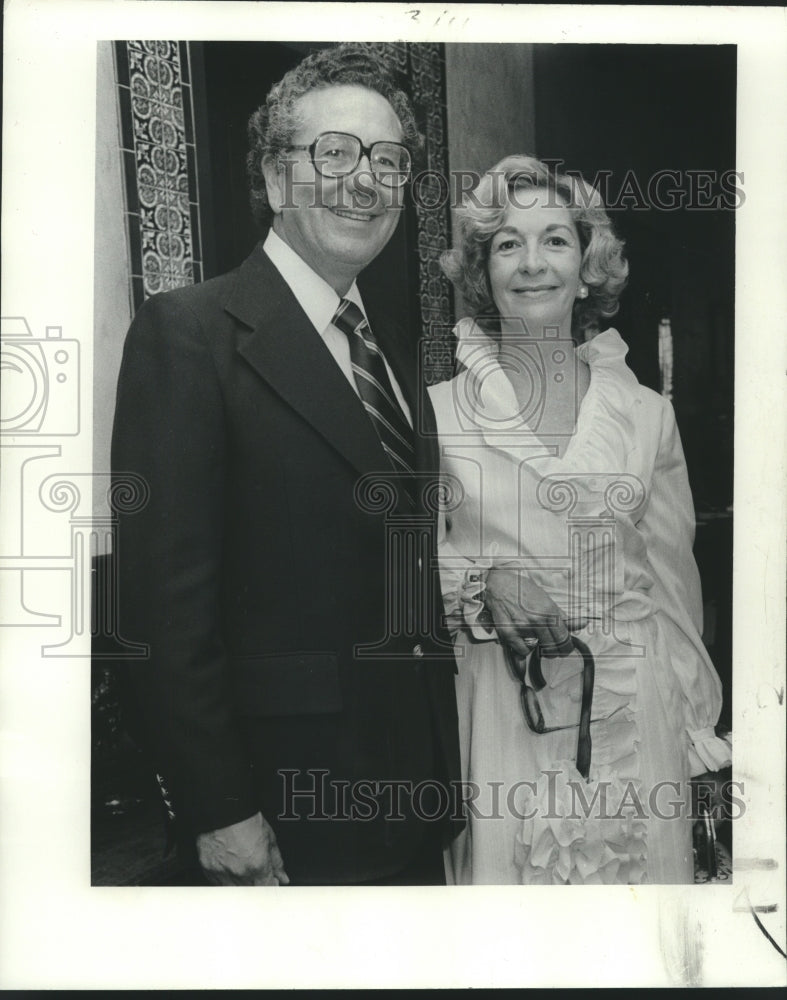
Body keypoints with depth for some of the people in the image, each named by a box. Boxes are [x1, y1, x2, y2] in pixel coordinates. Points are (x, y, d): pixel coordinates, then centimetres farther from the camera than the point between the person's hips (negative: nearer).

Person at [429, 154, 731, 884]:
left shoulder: (647, 414, 3)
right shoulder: (438, 413, -2)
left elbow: (673, 579, 8)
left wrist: (696, 732, 11)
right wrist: (484, 585, -15)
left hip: (630, 713, 2)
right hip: (496, 710, -1)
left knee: (632, 866, 7)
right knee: (504, 863, 4)